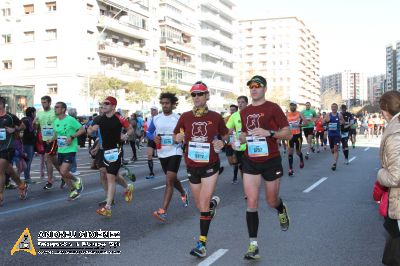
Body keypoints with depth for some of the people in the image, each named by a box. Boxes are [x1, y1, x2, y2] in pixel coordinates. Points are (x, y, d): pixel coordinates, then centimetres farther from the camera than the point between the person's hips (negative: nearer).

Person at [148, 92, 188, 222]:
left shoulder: (178, 119, -8)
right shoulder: (156, 119, 3)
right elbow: (148, 132, 13)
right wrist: (153, 137, -8)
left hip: (174, 152, -5)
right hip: (162, 153, 5)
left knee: (169, 181, -14)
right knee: (173, 179, 22)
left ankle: (163, 211, -17)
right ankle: (183, 194, 52)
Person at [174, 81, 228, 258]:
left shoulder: (215, 117, -4)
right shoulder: (185, 117, 0)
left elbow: (225, 135, 11)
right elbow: (176, 137, 10)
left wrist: (221, 143, -11)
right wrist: (178, 138, -14)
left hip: (210, 165, -3)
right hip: (192, 166, 3)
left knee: (203, 205, -10)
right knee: (200, 205, 15)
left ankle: (202, 243, -3)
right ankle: (213, 202, 51)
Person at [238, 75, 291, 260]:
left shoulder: (272, 108, -6)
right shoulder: (245, 112, 9)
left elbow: (288, 134, -7)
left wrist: (269, 132, -23)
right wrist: (241, 138, 0)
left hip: (271, 160, -3)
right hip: (250, 161, 3)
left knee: (271, 201, 11)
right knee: (251, 202, -5)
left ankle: (282, 210, 50)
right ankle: (253, 245, -1)